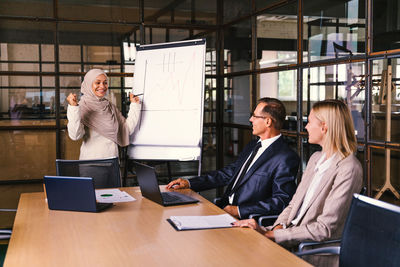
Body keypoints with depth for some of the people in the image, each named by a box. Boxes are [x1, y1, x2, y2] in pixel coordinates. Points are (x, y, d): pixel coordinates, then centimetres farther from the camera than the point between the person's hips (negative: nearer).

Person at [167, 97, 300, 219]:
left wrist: (239, 210, -21)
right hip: (224, 209, 8)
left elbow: (281, 201, -17)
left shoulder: (286, 158, -12)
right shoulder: (252, 146, 17)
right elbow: (228, 173, 19)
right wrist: (189, 183, 12)